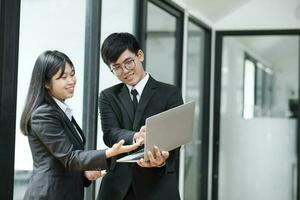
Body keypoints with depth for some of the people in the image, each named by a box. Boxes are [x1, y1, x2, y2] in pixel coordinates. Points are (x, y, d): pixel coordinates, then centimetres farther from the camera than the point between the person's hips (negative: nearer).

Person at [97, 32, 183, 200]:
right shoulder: (108, 97, 10)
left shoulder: (170, 93, 2)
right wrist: (134, 137, -27)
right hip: (117, 186, 2)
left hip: (158, 186, -2)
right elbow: (110, 134, -5)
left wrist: (162, 159, -30)